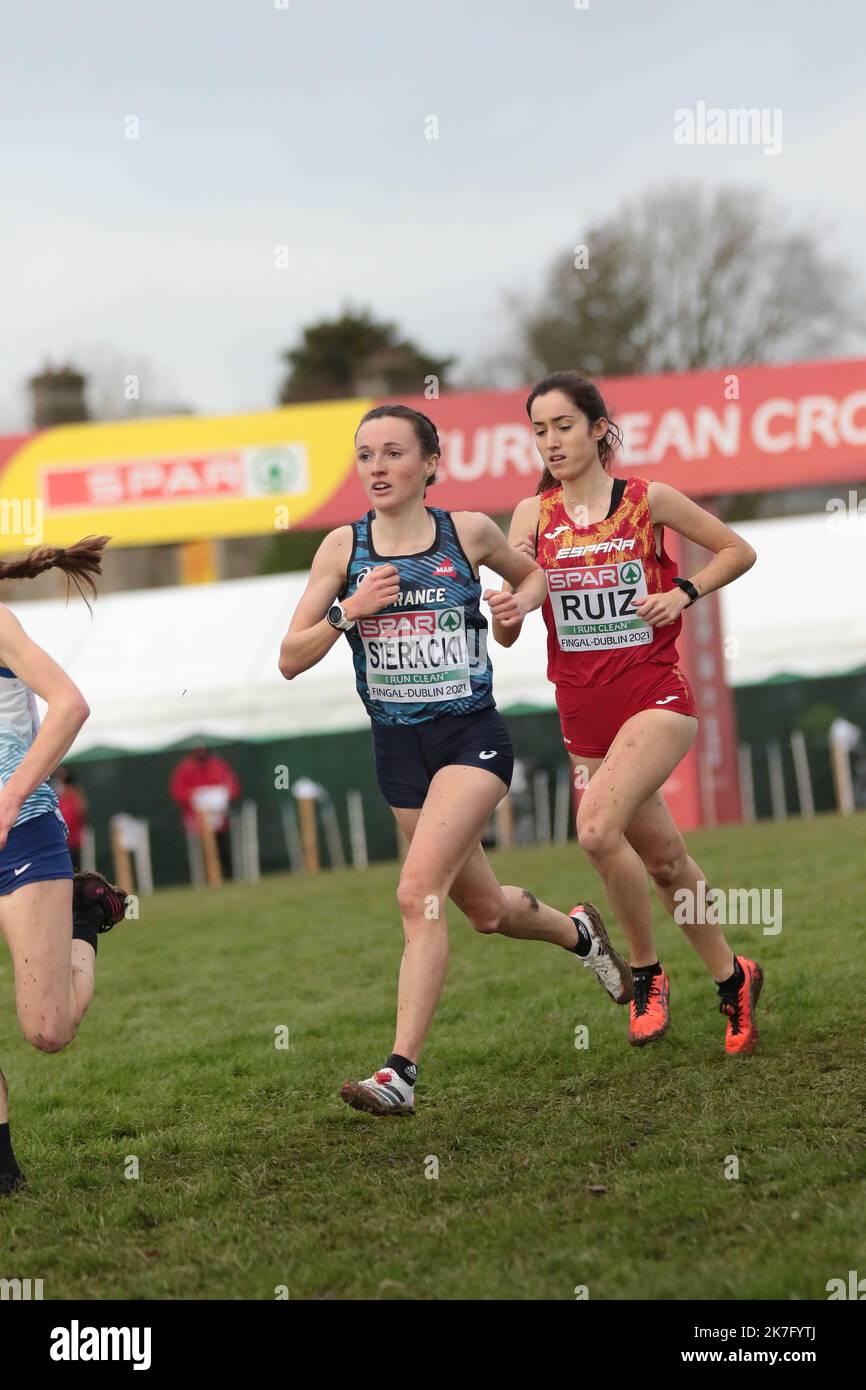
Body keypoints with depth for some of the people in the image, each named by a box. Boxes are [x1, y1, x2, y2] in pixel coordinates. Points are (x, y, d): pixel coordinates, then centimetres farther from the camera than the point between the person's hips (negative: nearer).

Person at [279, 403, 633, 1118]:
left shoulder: (470, 532, -3)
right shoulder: (344, 547, -1)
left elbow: (534, 572, 19)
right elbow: (291, 659, -2)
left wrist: (520, 602, -3)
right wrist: (348, 610, -17)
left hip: (472, 737, -4)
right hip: (399, 747, 4)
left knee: (420, 891, -22)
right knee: (486, 907, 17)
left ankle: (401, 1071, -23)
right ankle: (577, 930, 50)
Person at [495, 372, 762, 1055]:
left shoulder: (649, 499, -5)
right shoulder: (533, 515, 1)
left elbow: (738, 550, 8)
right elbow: (505, 634, -2)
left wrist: (683, 593, -7)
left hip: (656, 696, -4)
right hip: (583, 710, 4)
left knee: (597, 826, -26)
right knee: (663, 859, 13)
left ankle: (646, 972, -6)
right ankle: (732, 979, 33)